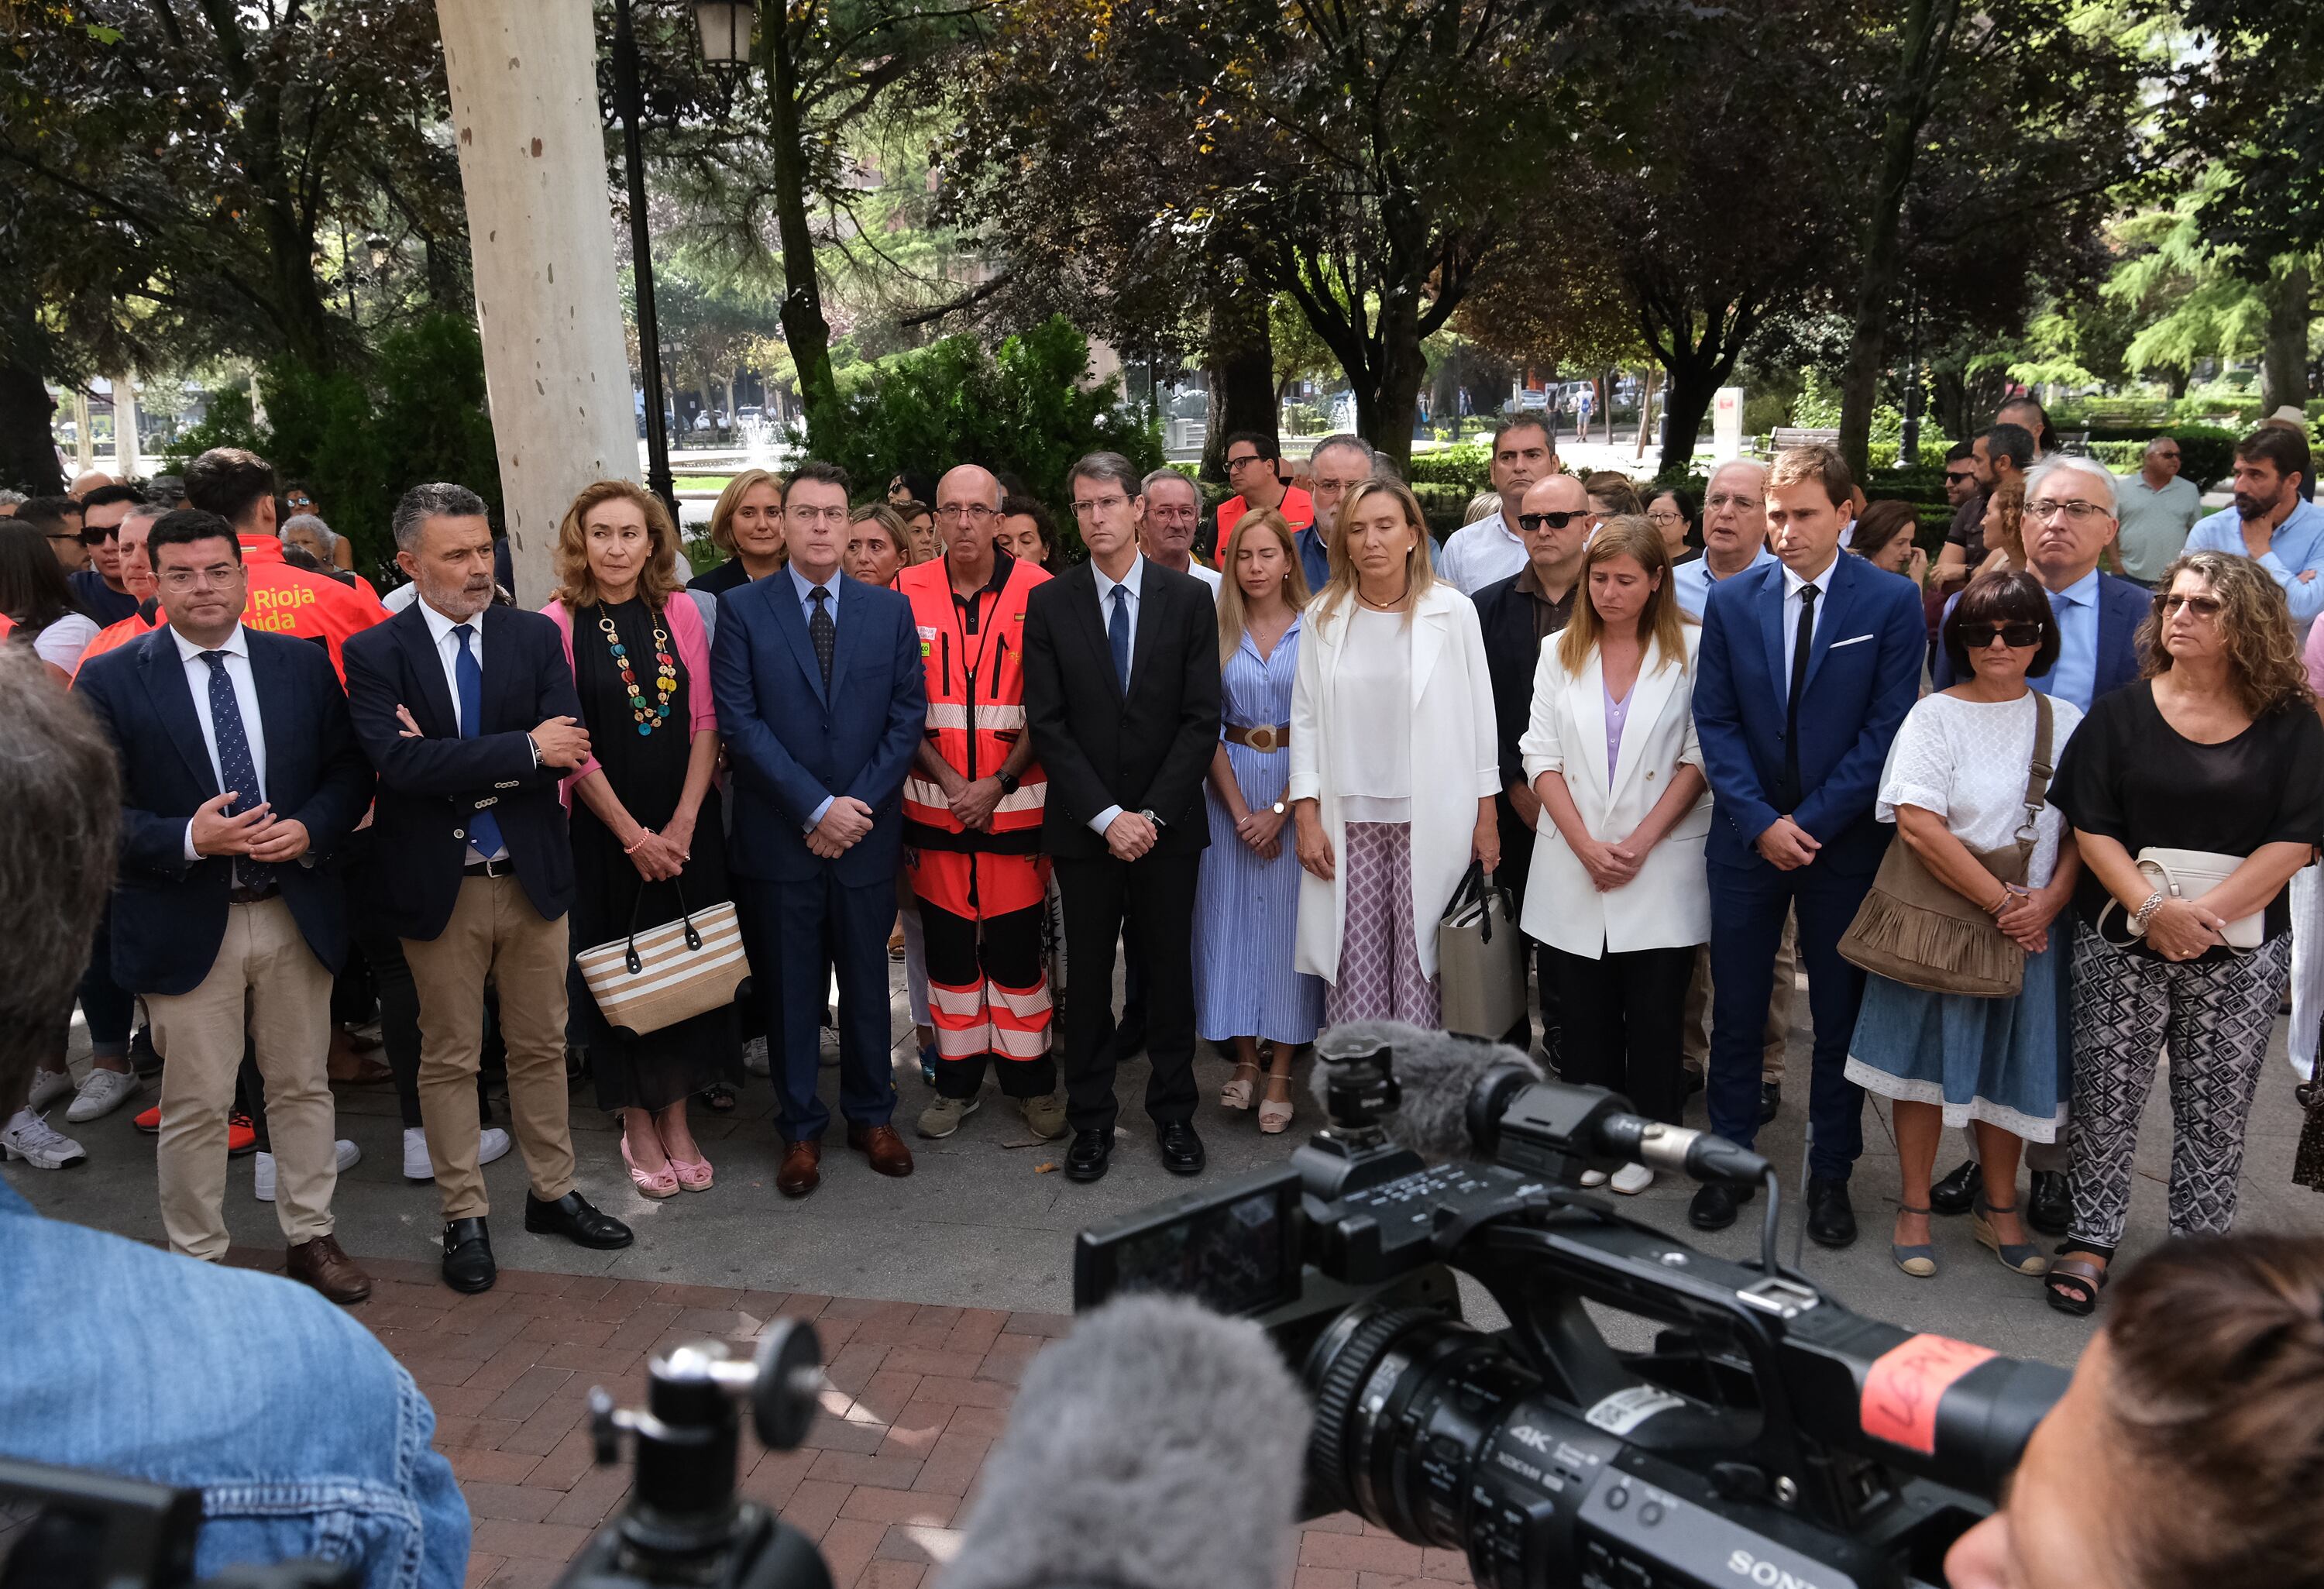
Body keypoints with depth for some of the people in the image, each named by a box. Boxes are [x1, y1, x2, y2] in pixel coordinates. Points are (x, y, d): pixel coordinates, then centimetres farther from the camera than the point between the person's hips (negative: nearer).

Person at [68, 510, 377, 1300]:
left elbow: (348, 773, 7)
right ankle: (197, 1260, 22)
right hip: (186, 926, -2)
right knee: (195, 1107, 6)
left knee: (302, 1086, 14)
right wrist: (189, 841, -21)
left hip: (297, 912, 3)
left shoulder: (303, 665, 4)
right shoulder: (109, 681, -4)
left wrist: (309, 830, -12)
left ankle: (311, 1236, 30)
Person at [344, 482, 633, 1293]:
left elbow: (567, 749, -11)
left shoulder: (536, 635, 1)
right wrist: (523, 750, -22)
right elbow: (399, 764, -22)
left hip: (532, 875, 3)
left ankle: (552, 1193, 29)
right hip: (439, 886, -2)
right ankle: (464, 1216, 22)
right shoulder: (375, 654, -6)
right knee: (449, 1057, 9)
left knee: (541, 1046, 14)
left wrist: (452, 764, -18)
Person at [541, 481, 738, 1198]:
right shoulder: (558, 623, -6)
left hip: (685, 825, 3)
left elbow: (705, 721, 0)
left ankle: (676, 1117, 22)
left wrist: (683, 822, -10)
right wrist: (633, 834, -11)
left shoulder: (680, 613, 3)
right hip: (602, 829, -2)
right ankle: (637, 1125, 21)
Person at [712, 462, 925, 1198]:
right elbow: (739, 720, -9)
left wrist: (857, 807, -9)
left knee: (867, 982, 12)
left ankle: (871, 1116, 28)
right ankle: (800, 1129, 21)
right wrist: (816, 807, -15)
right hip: (779, 836, -2)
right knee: (790, 990, 8)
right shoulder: (741, 609, -2)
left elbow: (908, 717, 1)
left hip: (867, 833, 2)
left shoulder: (891, 610, 5)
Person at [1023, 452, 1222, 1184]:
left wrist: (1153, 813, -11)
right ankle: (1091, 1118, 20)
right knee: (1088, 976, 8)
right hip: (1084, 826, 0)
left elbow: (1202, 718, -4)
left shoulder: (1189, 598, 0)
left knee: (1168, 971, 9)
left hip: (1167, 822, 0)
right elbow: (1048, 724, -4)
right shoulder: (1049, 604, 0)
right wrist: (1106, 816, -12)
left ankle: (1173, 1112, 23)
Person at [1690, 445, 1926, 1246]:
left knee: (1841, 1015, 9)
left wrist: (1812, 822, -14)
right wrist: (1760, 820, -11)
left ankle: (1831, 1173, 23)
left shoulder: (1892, 602, -5)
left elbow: (1888, 727, -9)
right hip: (1748, 838, 2)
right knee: (1736, 1009, 8)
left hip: (1844, 841, -2)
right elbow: (1715, 721, 0)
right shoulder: (1731, 600, 2)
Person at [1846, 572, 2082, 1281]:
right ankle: (1915, 1208, 19)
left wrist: (2048, 900, -13)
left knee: (2011, 1062, 12)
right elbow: (1918, 825, -16)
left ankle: (2000, 1209, 28)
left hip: (2028, 925, 3)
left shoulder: (2064, 720, 5)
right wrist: (1999, 901, -16)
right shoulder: (1935, 716, -6)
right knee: (1926, 1060, 5)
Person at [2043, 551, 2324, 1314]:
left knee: (2216, 1110, 7)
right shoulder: (2120, 714, 2)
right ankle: (2092, 1237, 18)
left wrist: (2205, 912, -18)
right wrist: (2152, 907, -18)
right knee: (2107, 1096, 5)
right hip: (2123, 941, 0)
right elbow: (2090, 827, -4)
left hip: (2240, 947, 0)